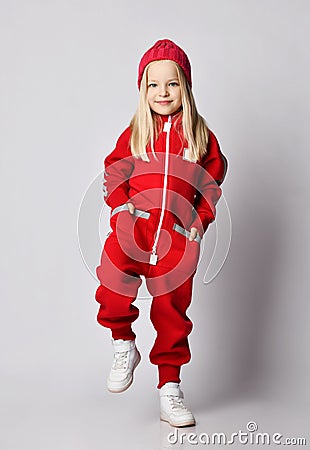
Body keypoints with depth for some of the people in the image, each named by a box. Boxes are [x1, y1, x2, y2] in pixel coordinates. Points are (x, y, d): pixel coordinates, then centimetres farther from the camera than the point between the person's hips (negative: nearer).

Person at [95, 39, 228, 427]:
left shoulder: (201, 136, 9)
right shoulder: (133, 134, 9)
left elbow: (212, 183, 14)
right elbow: (113, 174, 11)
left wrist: (200, 221, 2)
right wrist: (122, 206, -5)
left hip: (178, 234, 1)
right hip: (134, 224, 0)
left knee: (172, 309, 5)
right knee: (112, 285, -27)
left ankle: (169, 388, 19)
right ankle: (124, 345, 0)